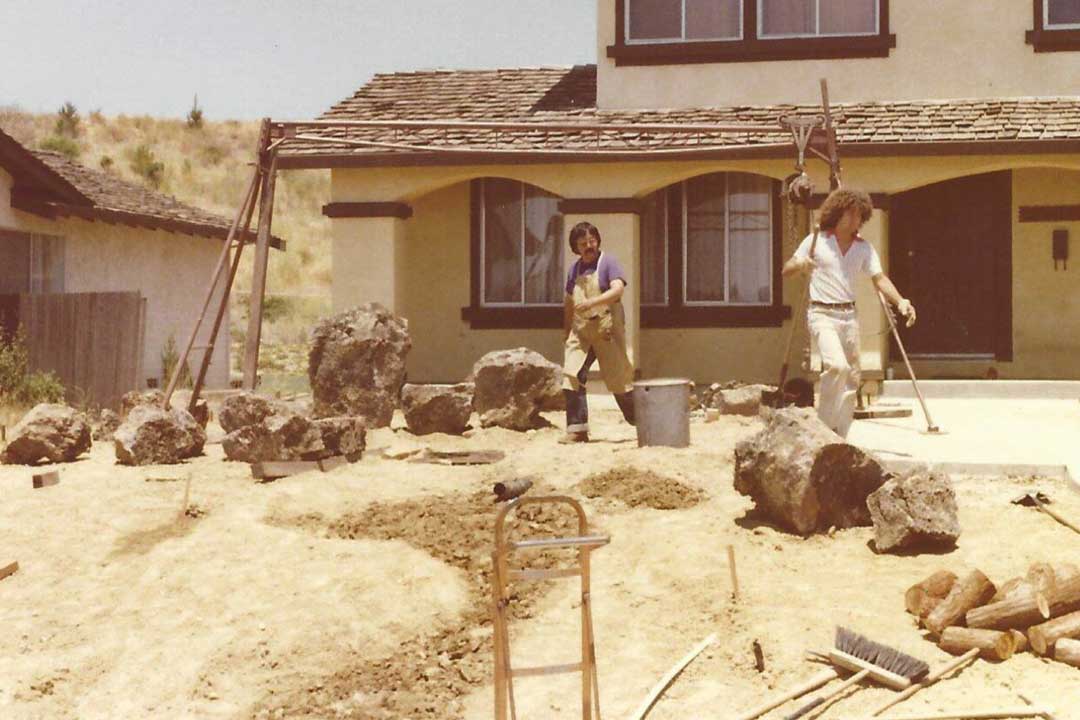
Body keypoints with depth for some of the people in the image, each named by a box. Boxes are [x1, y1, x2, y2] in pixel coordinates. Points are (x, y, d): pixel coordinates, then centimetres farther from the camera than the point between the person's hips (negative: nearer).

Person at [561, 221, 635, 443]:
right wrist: (566, 331, 24)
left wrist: (592, 302, -33)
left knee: (618, 379, -1)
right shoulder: (574, 269, 13)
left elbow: (618, 289, -21)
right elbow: (568, 302, 24)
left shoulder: (608, 262, -4)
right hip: (580, 330, 5)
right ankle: (577, 429, -6)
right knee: (571, 376, -9)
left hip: (606, 329, -5)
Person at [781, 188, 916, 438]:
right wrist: (801, 264, -23)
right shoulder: (816, 241, -3)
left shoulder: (864, 248, 7)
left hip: (849, 315, 5)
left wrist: (900, 301, -19)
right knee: (837, 365, -26)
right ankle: (824, 424, -11)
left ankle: (839, 437, 16)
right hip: (822, 314, -5)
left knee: (851, 378, 6)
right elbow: (786, 270, 0)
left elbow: (879, 278, -2)